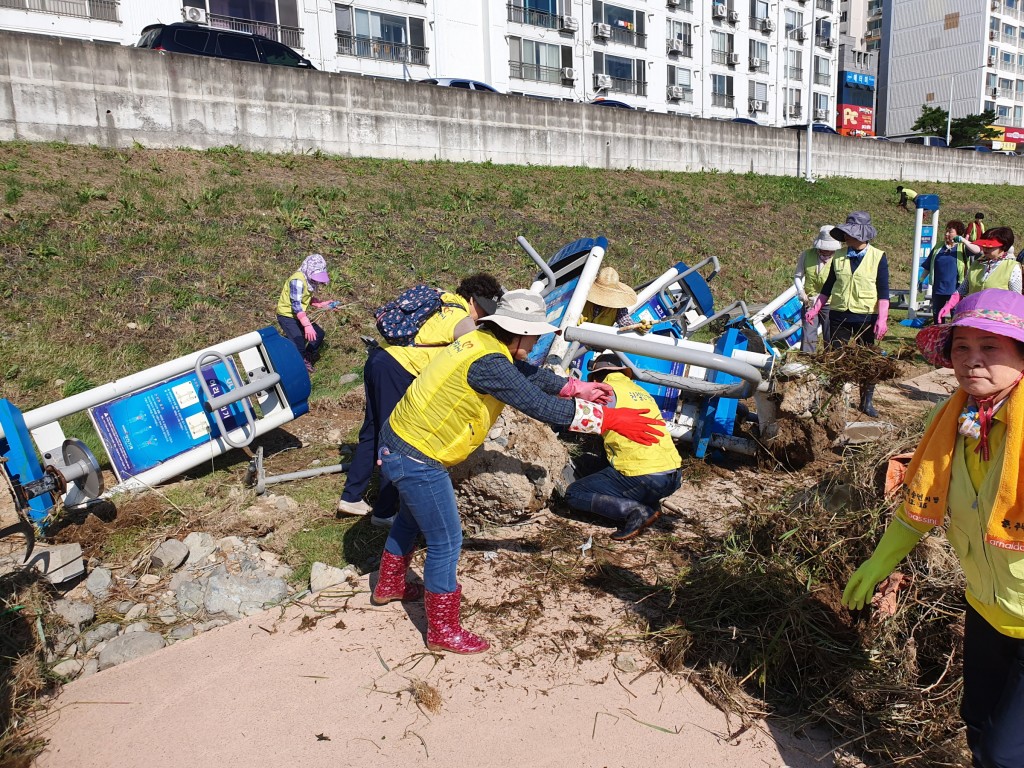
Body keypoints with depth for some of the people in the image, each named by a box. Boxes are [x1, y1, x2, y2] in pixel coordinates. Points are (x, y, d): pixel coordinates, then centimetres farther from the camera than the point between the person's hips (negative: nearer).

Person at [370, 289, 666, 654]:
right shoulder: (489, 363, -28)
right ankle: (443, 631, 19)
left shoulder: (483, 341, 1)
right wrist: (609, 419, -22)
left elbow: (531, 375, 13)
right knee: (446, 542, 2)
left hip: (400, 441, 11)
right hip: (417, 459, -11)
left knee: (411, 518, 30)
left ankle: (388, 586, 53)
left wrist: (580, 388, 13)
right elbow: (541, 406, -28)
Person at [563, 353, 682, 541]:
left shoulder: (608, 390, -3)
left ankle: (635, 511, -10)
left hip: (644, 480, -8)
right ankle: (650, 504, 11)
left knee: (573, 494, 5)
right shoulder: (641, 392, 20)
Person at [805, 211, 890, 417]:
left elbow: (883, 291, -5)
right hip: (839, 316, 2)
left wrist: (882, 319, -13)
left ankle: (867, 402, 20)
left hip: (866, 318, -2)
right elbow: (828, 286, 13)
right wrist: (815, 309, 6)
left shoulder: (878, 257, -2)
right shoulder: (839, 256, 6)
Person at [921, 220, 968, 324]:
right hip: (938, 288, 4)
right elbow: (928, 266, 16)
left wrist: (963, 240, -28)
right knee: (936, 314, 13)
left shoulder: (962, 247, -2)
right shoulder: (939, 246, 10)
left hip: (955, 289, -4)